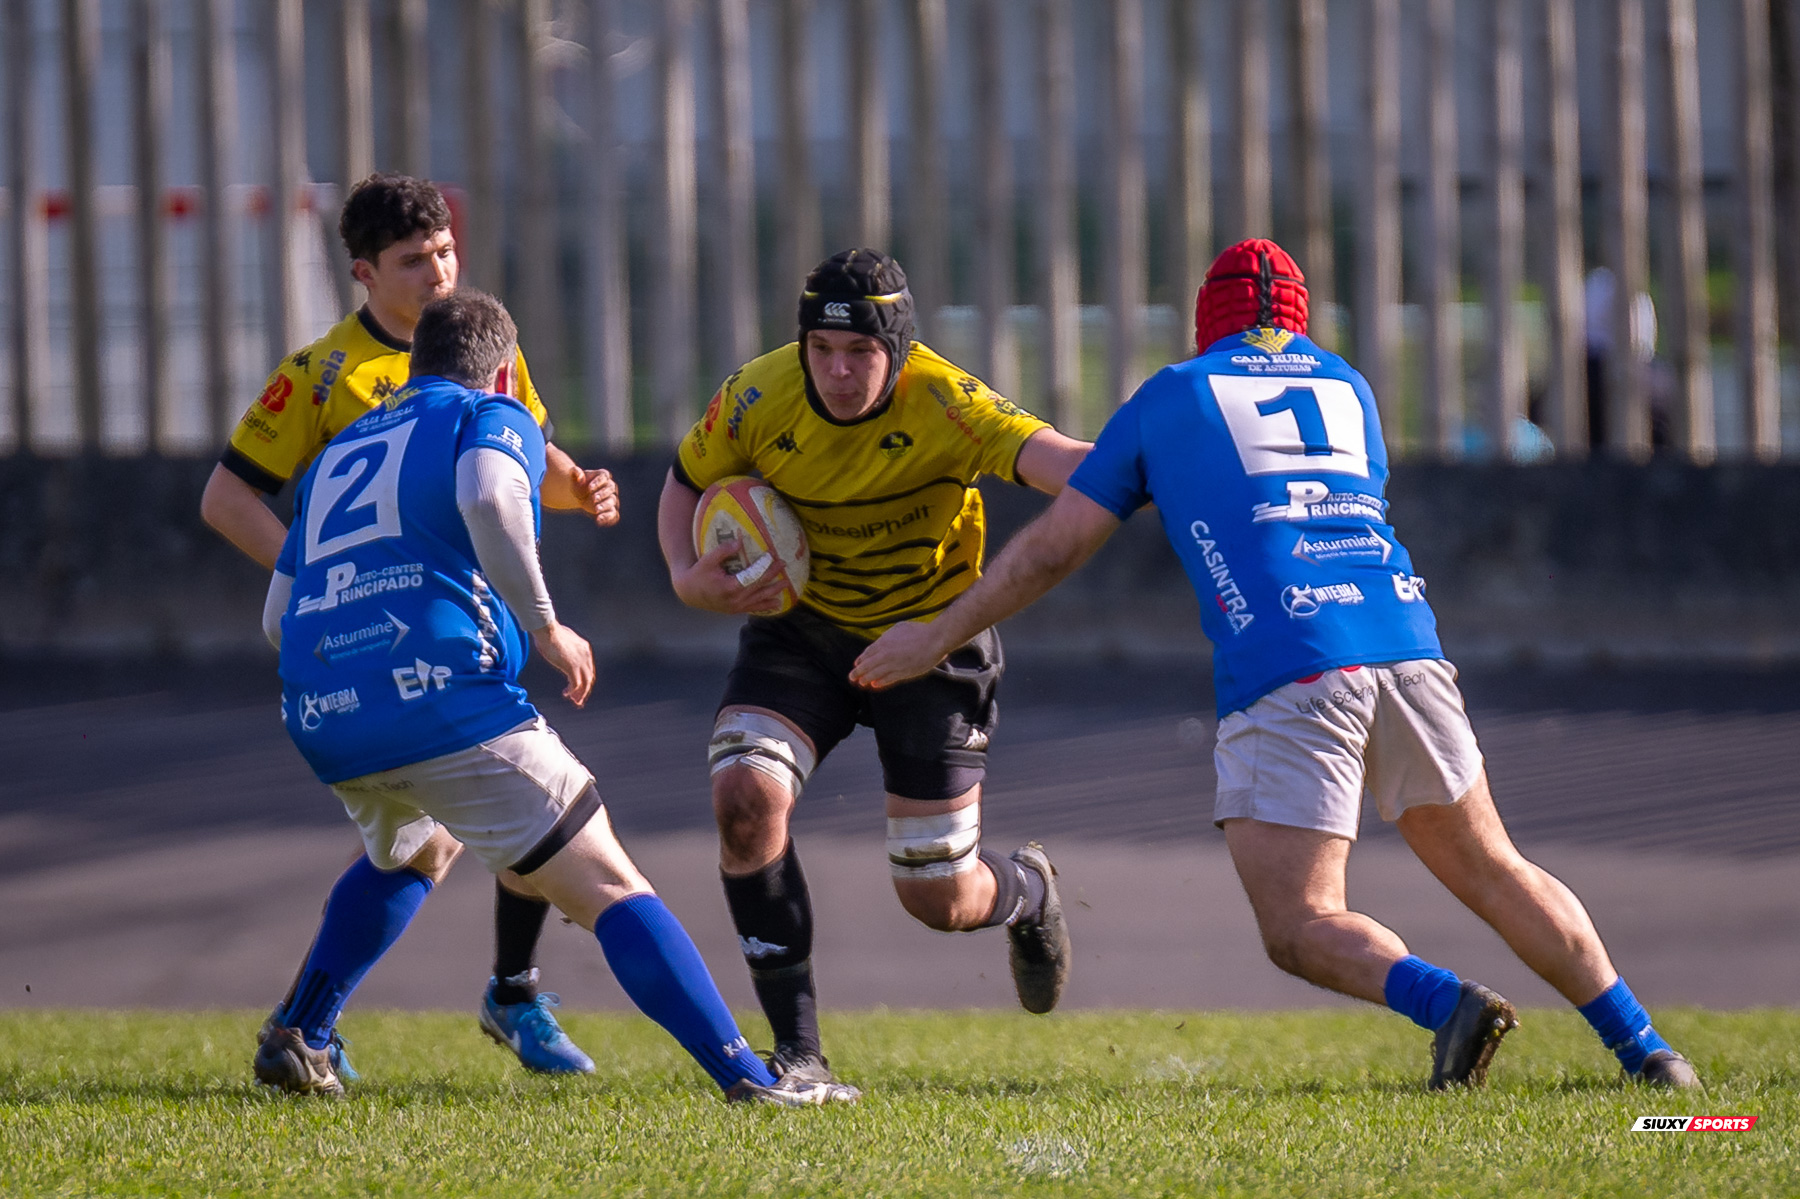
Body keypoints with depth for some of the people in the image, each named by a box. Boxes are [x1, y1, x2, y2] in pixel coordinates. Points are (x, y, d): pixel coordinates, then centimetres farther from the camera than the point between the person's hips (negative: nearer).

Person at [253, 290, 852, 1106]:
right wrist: (544, 625, -8)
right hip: (444, 695, -6)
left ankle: (296, 1039, 34)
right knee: (608, 889, -6)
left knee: (414, 854, 38)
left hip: (322, 722, 6)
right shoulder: (491, 419, 9)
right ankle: (746, 1077, -17)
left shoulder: (338, 454, 28)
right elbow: (488, 496, -16)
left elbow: (275, 617, 27)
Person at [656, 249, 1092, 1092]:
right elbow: (687, 484, 3)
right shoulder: (758, 397, -17)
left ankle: (1026, 893, 42)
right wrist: (688, 576, -18)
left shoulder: (943, 405, -27)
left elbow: (1053, 460, -44)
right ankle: (797, 1050, -15)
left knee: (940, 902, 0)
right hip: (799, 631, 3)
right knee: (745, 795, -25)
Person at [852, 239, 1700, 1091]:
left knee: (1300, 931, -1)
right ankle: (1642, 1046, 11)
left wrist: (935, 637, 28)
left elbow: (1053, 548, 17)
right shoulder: (1349, 390, 25)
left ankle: (1448, 1003, -26)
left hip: (1281, 671, -4)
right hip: (1401, 646, 4)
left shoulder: (1168, 398, 16)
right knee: (1493, 874, 17)